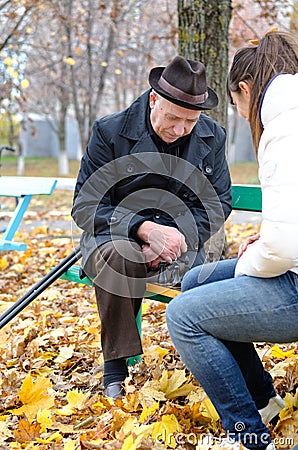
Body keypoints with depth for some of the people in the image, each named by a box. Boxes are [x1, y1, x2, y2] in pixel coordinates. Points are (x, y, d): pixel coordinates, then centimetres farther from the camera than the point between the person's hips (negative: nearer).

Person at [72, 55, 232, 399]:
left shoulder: (213, 137, 3)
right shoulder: (110, 132, -8)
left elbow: (218, 203, 7)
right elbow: (85, 207, -9)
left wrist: (179, 235, -13)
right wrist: (144, 228, -25)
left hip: (181, 246, 2)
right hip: (115, 238, -2)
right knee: (117, 254, -39)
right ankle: (115, 372, -23)